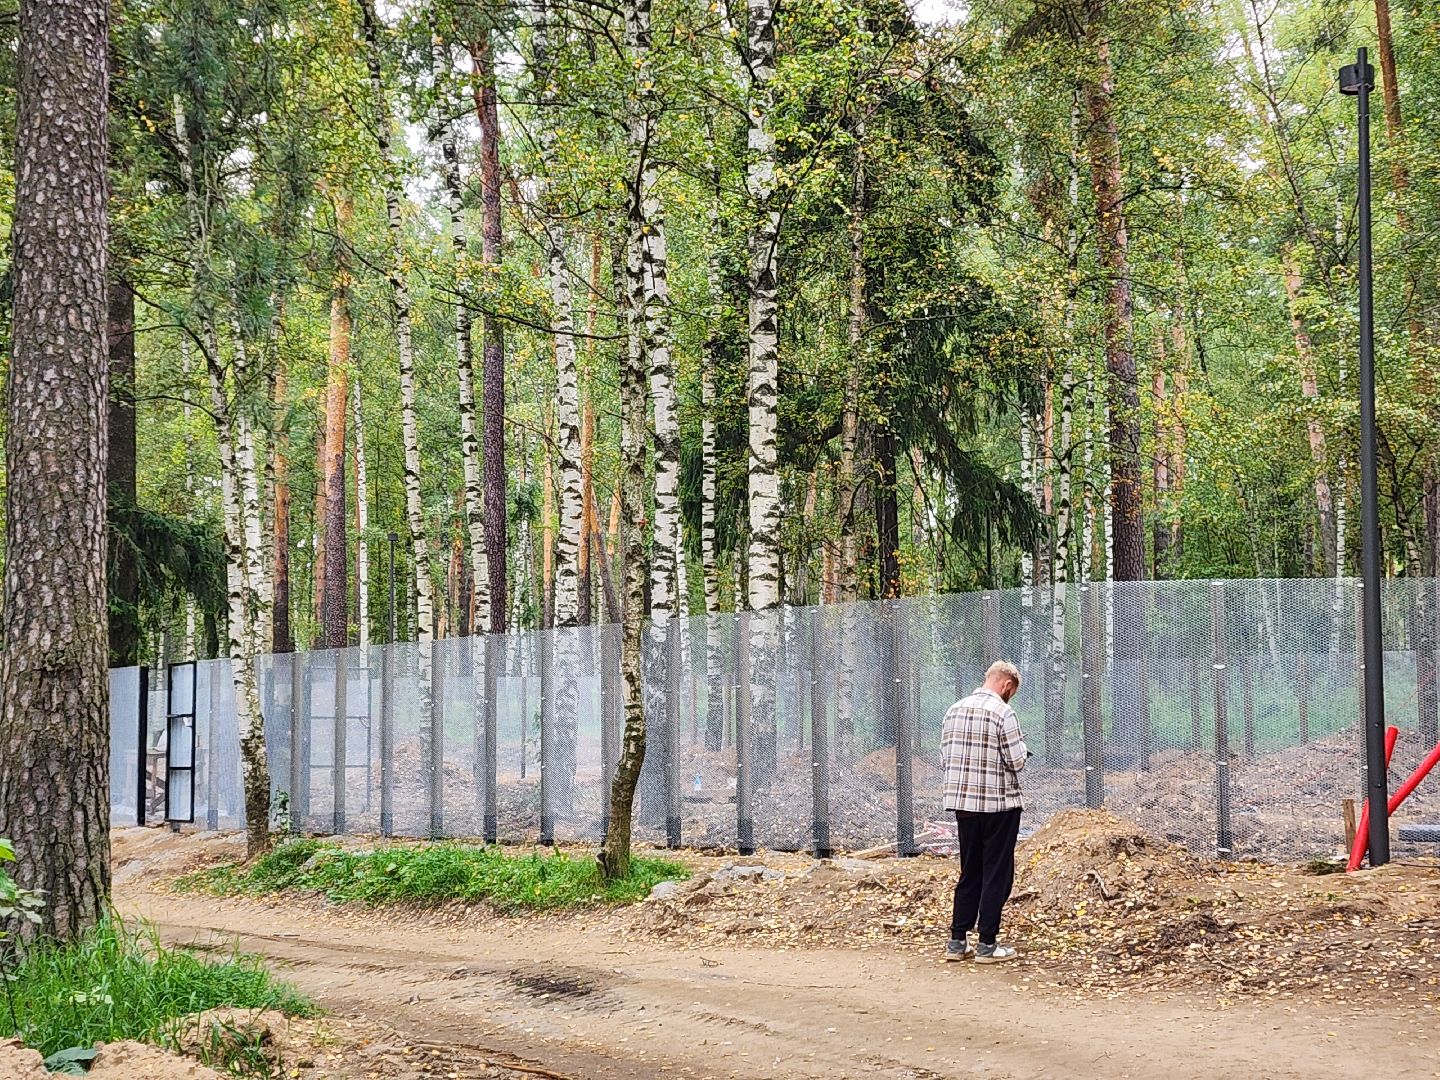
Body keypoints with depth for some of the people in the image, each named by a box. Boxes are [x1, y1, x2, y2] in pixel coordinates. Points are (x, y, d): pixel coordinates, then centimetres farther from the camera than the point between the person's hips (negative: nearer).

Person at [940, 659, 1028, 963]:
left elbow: (945, 757, 9)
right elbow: (1017, 761, -14)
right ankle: (987, 944, 5)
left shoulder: (955, 710, 7)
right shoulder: (1002, 713, -13)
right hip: (999, 803, -6)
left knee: (970, 872, 15)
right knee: (997, 874, 3)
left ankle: (957, 941, 16)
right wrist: (1021, 747, 6)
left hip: (962, 801, 6)